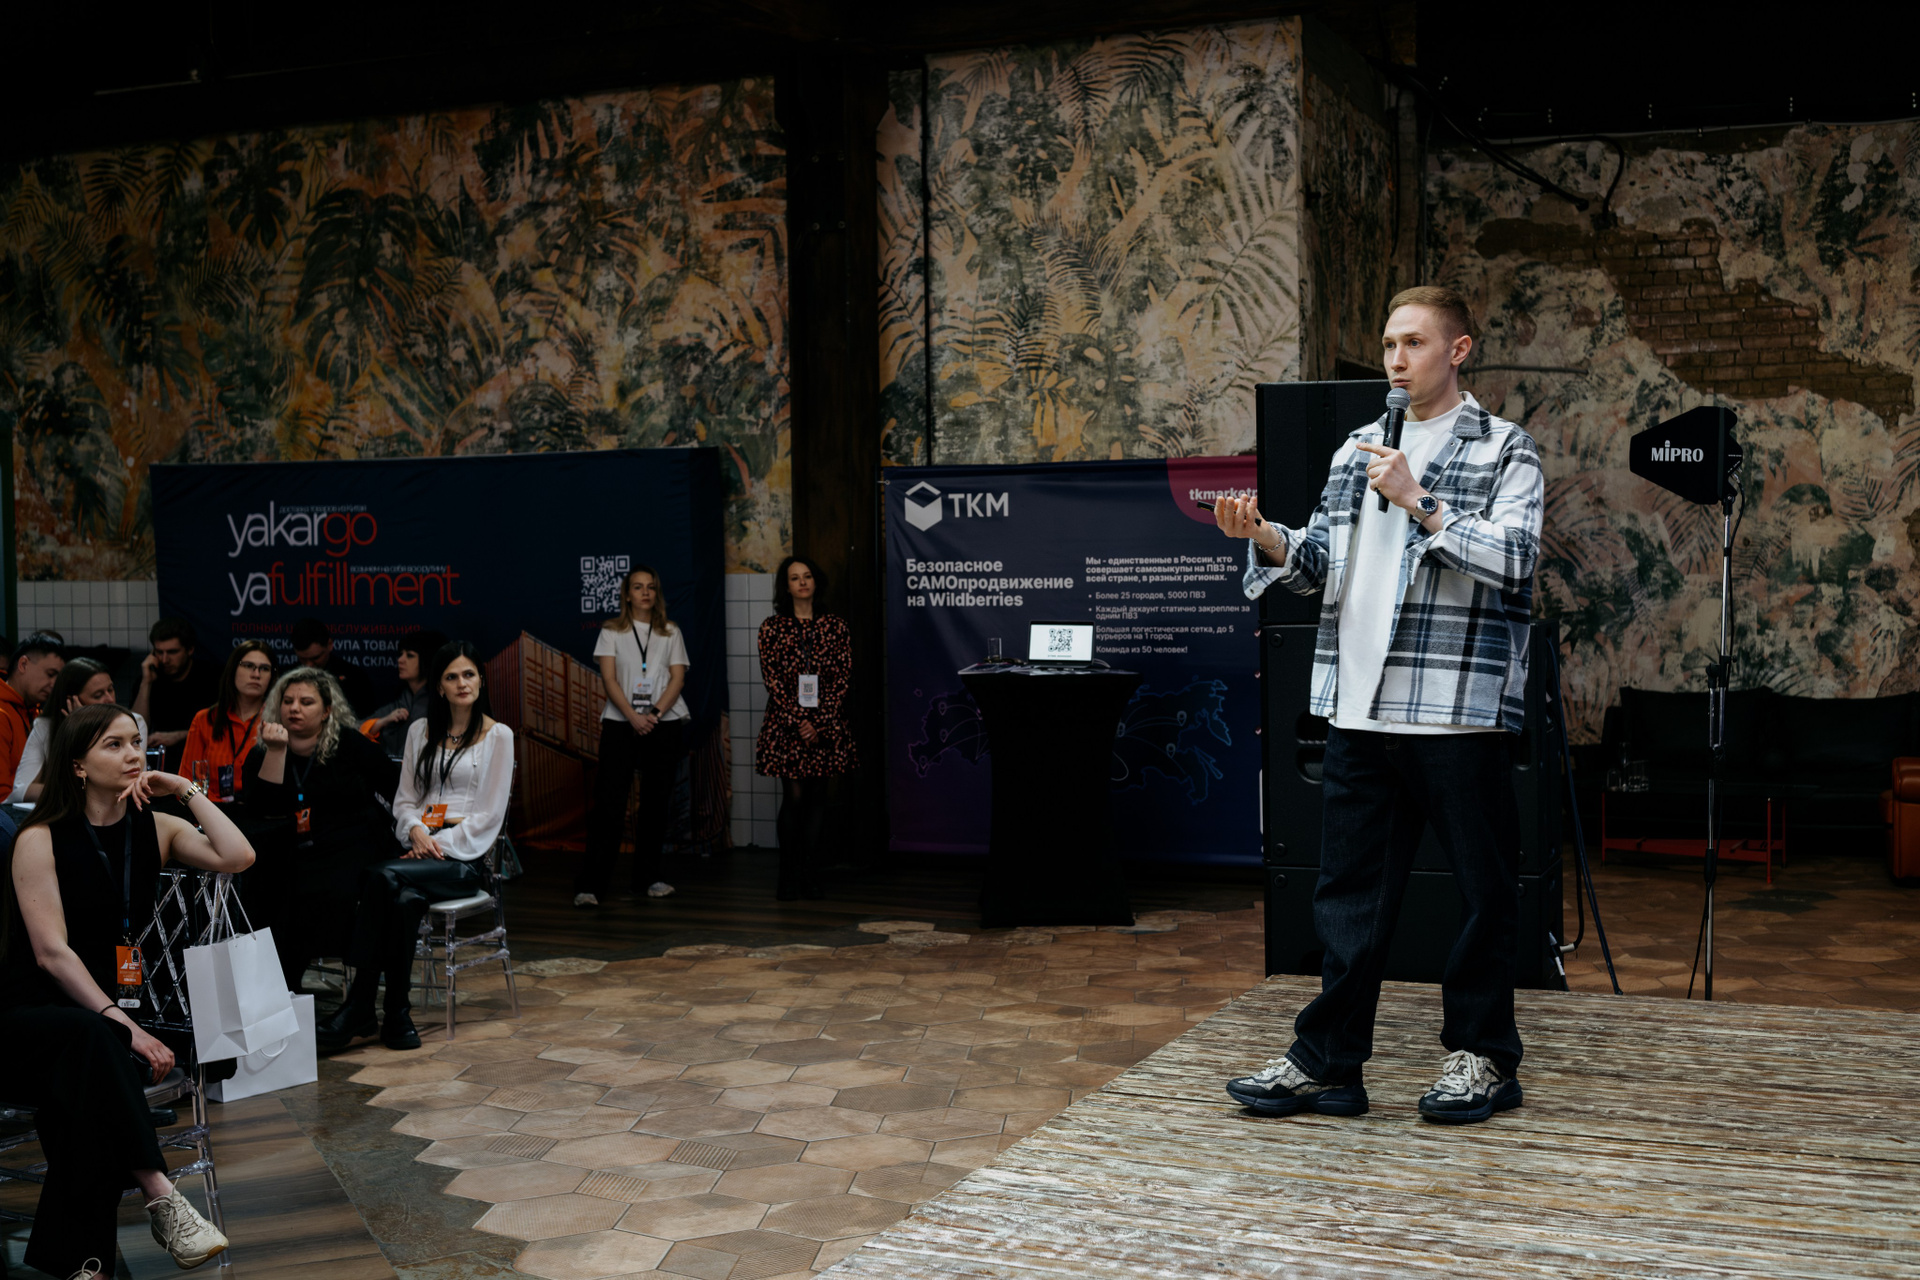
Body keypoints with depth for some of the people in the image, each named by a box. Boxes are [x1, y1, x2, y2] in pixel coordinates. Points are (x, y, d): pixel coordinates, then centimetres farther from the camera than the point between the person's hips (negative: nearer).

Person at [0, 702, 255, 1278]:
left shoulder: (154, 828, 9)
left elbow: (237, 857, -10)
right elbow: (51, 952, -14)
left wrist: (187, 791, -4)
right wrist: (117, 1021, -25)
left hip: (111, 1010, 3)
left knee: (87, 1090, -32)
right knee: (91, 1040, -38)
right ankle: (160, 1195, -42)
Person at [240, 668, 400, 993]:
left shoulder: (349, 744, 7)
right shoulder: (261, 755, 11)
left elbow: (398, 786, 9)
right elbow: (261, 809, -6)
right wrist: (276, 750, -10)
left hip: (351, 847, -2)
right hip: (291, 854, 2)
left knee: (321, 893, -32)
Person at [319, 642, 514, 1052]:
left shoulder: (497, 736, 4)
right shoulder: (420, 731, 18)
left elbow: (490, 814, -3)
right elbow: (405, 799, 16)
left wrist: (440, 843, -13)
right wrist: (416, 830, -7)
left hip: (466, 855, -3)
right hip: (422, 846, 3)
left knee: (383, 876, -31)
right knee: (406, 898, -34)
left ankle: (360, 1010, -26)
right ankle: (396, 1015, -30)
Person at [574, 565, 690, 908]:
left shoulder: (671, 633, 12)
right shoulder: (611, 632, 8)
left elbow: (678, 678, 3)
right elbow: (609, 679, -1)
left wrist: (655, 713, -12)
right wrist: (633, 717, -15)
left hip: (665, 723, 2)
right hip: (620, 724, -2)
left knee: (655, 801, 4)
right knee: (608, 802, -8)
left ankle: (648, 879, 12)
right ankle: (591, 884, -9)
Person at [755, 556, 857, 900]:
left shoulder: (836, 627, 6)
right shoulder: (772, 628, 4)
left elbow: (841, 678, 1)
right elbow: (772, 679, -2)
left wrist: (819, 723, -9)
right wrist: (797, 722, -11)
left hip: (826, 723, 1)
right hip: (785, 723, -1)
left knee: (817, 795, 2)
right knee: (794, 795, -5)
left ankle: (811, 878, 7)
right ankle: (788, 880, 0)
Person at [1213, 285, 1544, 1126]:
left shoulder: (1503, 450, 1)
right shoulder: (1357, 451, 17)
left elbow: (1515, 557, -12)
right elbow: (1321, 565, 17)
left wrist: (1417, 503, -17)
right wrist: (1265, 539, -2)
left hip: (1458, 710, -5)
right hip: (1360, 709, 5)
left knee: (1481, 889, 5)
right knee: (1349, 892, 8)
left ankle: (1481, 1057, 19)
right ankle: (1327, 1062, 15)